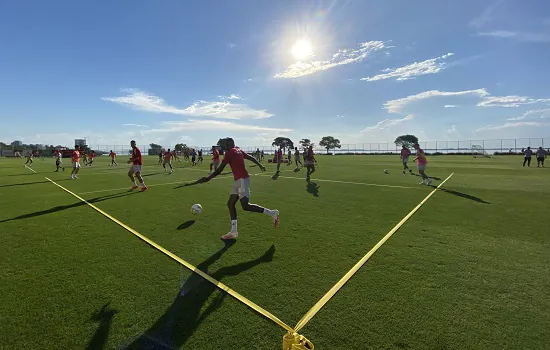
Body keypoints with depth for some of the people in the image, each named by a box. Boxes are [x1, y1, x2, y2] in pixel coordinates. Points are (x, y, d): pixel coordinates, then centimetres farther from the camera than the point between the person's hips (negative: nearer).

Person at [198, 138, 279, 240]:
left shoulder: (229, 152, -8)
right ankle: (233, 232, 8)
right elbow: (251, 158, 22)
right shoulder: (239, 151, 17)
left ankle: (272, 213, -8)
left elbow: (219, 169, -10)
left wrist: (207, 179, -5)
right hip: (239, 180, 10)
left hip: (242, 180, -10)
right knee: (230, 204, 8)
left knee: (246, 206, -14)